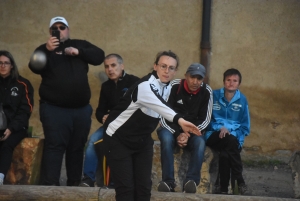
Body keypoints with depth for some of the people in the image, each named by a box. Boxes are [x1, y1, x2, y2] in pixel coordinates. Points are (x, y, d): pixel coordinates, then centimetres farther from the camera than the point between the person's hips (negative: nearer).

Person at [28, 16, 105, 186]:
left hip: (81, 109, 3)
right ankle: (50, 184, -14)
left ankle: (75, 183, 16)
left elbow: (99, 56, 1)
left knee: (77, 147, 8)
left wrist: (78, 52, -14)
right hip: (54, 109, -3)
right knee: (55, 146, -11)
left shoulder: (80, 44, 13)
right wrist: (47, 50, -26)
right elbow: (34, 67, -10)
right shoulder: (45, 48, 6)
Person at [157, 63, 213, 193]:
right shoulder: (174, 87, -13)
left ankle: (191, 181, -36)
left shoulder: (206, 91, -6)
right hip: (171, 129, -1)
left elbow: (205, 119, -4)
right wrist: (177, 134, -24)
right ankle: (168, 182, -35)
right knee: (166, 139, -34)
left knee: (200, 142, -31)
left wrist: (188, 134, -18)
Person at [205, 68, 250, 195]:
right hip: (214, 135, -1)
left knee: (225, 154, -34)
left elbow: (245, 127, 10)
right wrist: (220, 128, -12)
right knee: (230, 140, -36)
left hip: (234, 138, 1)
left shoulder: (242, 100, 7)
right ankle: (239, 181, -26)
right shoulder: (214, 96, 1)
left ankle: (224, 189, -17)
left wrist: (229, 129, -9)